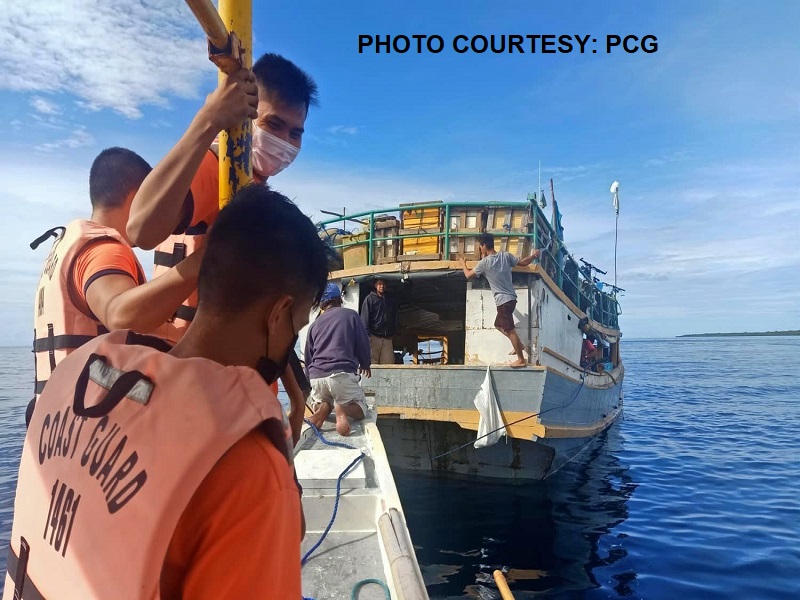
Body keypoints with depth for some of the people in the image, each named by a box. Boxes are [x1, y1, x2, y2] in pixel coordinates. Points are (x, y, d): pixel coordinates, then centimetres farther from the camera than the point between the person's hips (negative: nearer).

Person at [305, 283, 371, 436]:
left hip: (316, 376, 4)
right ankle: (343, 408, -22)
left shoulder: (314, 324, 19)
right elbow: (364, 343, 9)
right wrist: (365, 364, 28)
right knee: (361, 409, 13)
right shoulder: (350, 315, 9)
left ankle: (322, 408, -8)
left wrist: (310, 378, 36)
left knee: (321, 403, 30)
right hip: (342, 374, -3)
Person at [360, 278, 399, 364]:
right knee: (372, 362, -6)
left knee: (389, 362, -3)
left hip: (387, 337, 4)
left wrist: (393, 333, 7)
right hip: (374, 336, -4)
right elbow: (365, 317, -3)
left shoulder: (391, 300, 17)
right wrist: (367, 334, -12)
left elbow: (396, 318, 19)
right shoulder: (370, 298, 4)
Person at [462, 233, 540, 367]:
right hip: (510, 298, 8)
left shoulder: (484, 262, -12)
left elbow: (468, 275, 1)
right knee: (499, 325, 23)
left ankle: (521, 359, 3)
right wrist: (534, 255, 29)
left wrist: (463, 264, 21)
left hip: (503, 300, -8)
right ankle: (519, 345, 24)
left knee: (510, 330, -2)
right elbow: (523, 263, 9)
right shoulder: (506, 255, 2)